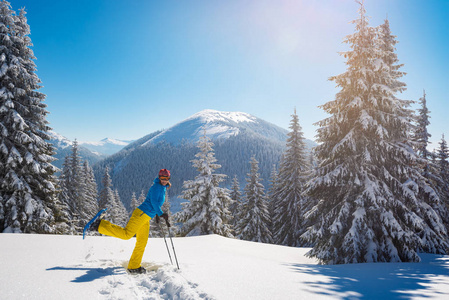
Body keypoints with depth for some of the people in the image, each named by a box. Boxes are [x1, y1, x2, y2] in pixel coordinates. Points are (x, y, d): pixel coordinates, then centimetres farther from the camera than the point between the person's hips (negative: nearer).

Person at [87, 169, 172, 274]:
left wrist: (156, 214, 32)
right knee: (126, 234, -20)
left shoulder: (163, 189, 21)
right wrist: (161, 213, -19)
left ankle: (134, 267, 15)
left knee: (142, 243, 8)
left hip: (145, 218, 9)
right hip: (141, 214, -9)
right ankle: (101, 226, -11)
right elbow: (154, 202, -18)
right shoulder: (157, 187, -8)